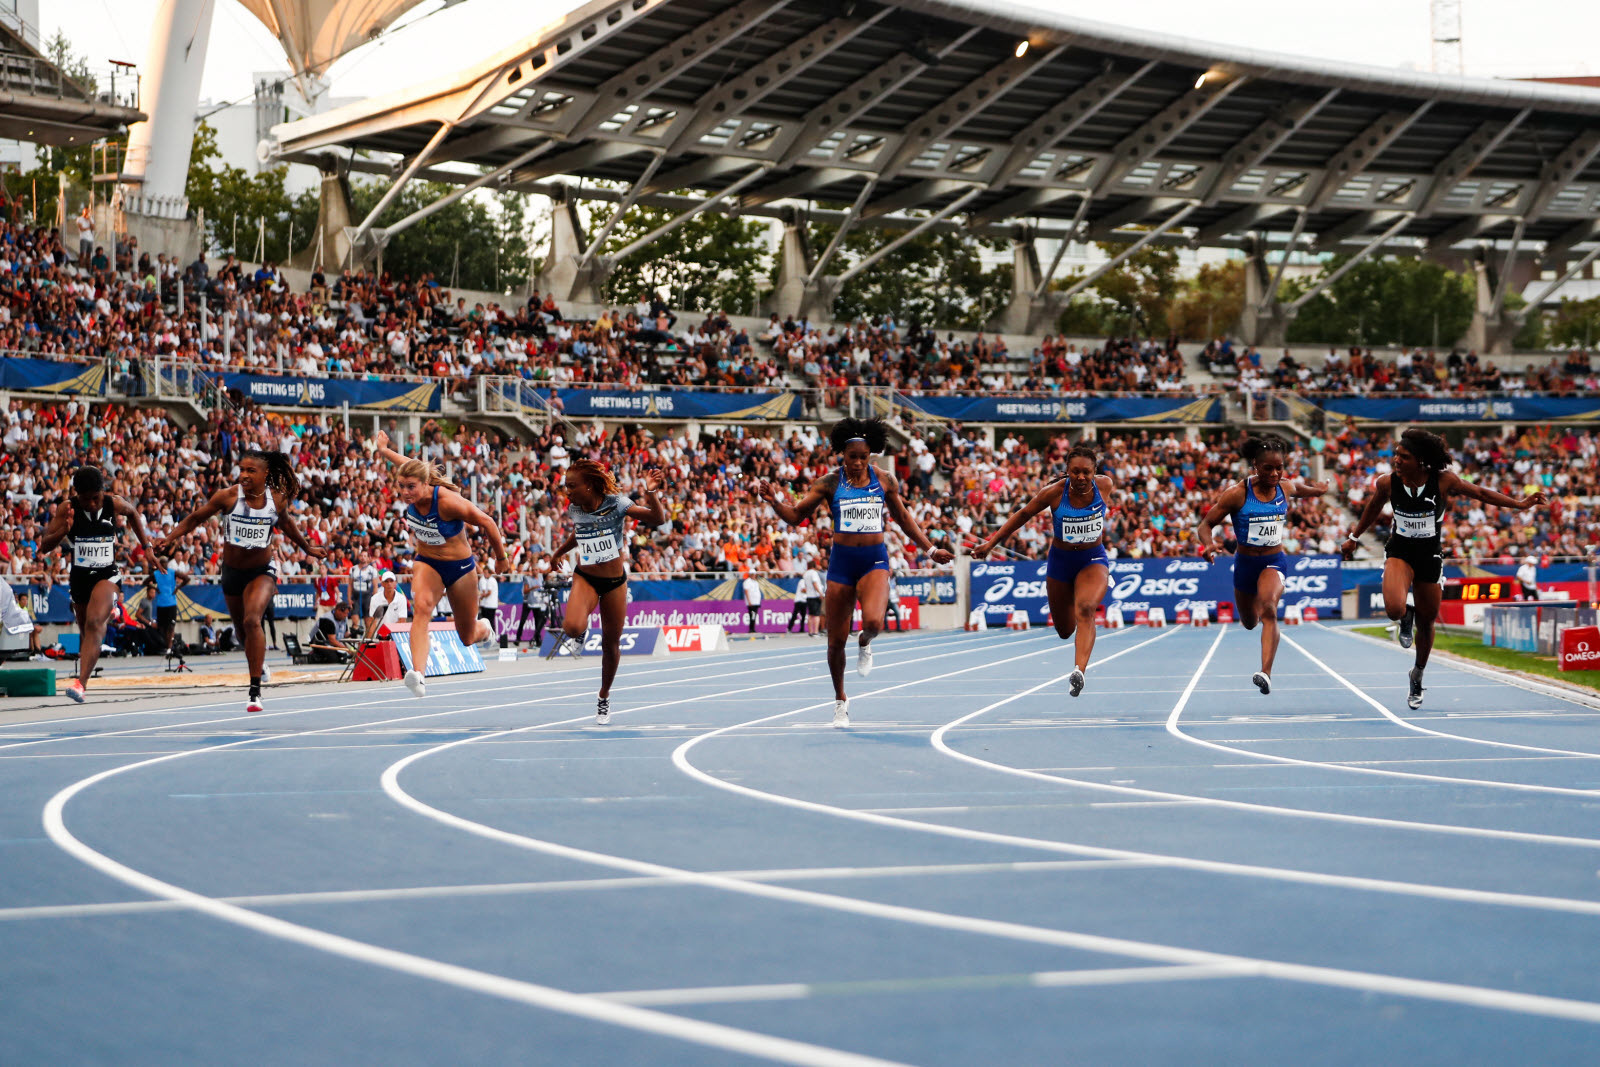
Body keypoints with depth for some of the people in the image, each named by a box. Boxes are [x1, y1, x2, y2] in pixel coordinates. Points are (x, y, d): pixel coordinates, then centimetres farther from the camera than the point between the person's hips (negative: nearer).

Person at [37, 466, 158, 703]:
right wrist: (63, 530, -29)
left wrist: (147, 547, 14)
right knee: (86, 631, 18)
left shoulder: (114, 504, -9)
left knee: (94, 624, -25)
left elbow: (133, 514, 16)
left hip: (107, 575, -3)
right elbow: (44, 547, -10)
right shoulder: (67, 508, -10)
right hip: (79, 576, 3)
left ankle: (81, 683, -35)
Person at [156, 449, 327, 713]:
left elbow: (285, 523, 13)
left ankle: (255, 691, -24)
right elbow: (195, 518, -5)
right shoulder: (228, 497, -15)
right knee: (241, 630, 18)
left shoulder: (277, 500, -10)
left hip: (262, 571, -2)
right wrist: (170, 538, -17)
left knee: (252, 621, -25)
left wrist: (307, 547, 25)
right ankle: (259, 659, 55)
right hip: (232, 571, 2)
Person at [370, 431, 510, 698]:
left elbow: (486, 522, -19)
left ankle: (484, 629, 51)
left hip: (460, 566, -3)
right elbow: (407, 464, 10)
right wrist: (384, 450, 29)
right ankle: (418, 675, -48)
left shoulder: (448, 501, -30)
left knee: (468, 637, 10)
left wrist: (501, 558, -5)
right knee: (422, 607, -30)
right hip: (427, 563, 3)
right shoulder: (411, 494, -14)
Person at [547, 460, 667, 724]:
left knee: (611, 643, 9)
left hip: (615, 582, -1)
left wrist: (651, 494, -45)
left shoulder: (615, 504, -19)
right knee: (573, 626, -29)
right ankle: (576, 637, 11)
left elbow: (658, 519, -28)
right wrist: (559, 552, 28)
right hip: (585, 578, 1)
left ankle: (604, 696, 33)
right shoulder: (574, 509, -7)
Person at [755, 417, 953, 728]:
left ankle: (864, 644, 11)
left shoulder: (884, 481, 4)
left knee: (873, 622, -28)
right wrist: (775, 501, -20)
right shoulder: (829, 483, 0)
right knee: (836, 640, 3)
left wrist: (930, 549, 17)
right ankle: (840, 702, 25)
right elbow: (796, 516, -1)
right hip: (841, 562, 0)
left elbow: (903, 518, 17)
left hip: (875, 561, 0)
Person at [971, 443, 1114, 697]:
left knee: (1085, 609, -31)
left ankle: (1079, 671, -43)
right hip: (1060, 561, 1)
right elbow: (1023, 515, -4)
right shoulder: (1054, 492, -19)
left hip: (1093, 560, -1)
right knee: (1065, 631, 12)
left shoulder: (1104, 485, -15)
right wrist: (991, 543, -2)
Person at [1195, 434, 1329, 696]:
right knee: (1249, 622, 21)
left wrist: (1317, 490, 10)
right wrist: (1208, 543, -32)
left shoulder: (1287, 487, -6)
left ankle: (1266, 672, -41)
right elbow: (1206, 524, -17)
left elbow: (1308, 491, 23)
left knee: (1268, 609, -30)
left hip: (1274, 561, -1)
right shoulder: (1237, 493, -17)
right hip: (1245, 563, 1)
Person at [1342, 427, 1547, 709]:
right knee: (1394, 609, -28)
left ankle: (1417, 676, 40)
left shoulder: (1444, 481, -17)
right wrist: (1354, 537, 21)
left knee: (1426, 623, 13)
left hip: (1430, 554, 1)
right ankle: (1407, 614, 13)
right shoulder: (1387, 483, -14)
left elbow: (1480, 493, -1)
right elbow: (1373, 508, 8)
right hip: (1399, 551, -1)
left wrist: (1519, 504, -3)